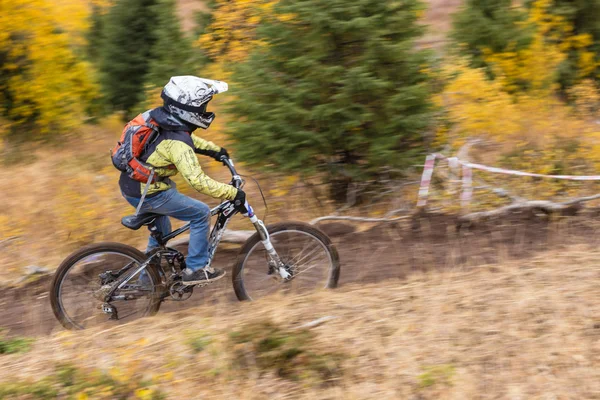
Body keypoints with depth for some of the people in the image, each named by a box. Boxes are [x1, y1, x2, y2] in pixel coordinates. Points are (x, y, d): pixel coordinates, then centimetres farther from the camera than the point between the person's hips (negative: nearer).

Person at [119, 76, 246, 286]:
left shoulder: (161, 118, 2)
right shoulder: (177, 144, -25)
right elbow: (198, 181, -30)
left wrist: (213, 149, 24)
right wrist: (233, 193, -23)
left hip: (129, 184, 9)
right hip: (146, 196, -9)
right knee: (201, 214, 0)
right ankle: (195, 270, 8)